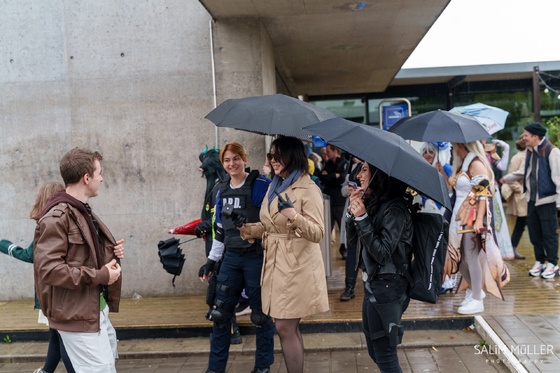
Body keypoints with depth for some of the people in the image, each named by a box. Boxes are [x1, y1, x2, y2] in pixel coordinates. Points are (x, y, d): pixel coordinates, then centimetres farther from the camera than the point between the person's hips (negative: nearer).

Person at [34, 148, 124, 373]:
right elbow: (48, 269, -26)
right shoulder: (57, 217, -18)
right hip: (76, 314, -10)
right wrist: (101, 276, -23)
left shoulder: (82, 211, 15)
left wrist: (109, 252, 4)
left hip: (98, 308, 10)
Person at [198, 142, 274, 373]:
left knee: (261, 313, 6)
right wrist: (211, 260, 17)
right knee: (220, 313, 9)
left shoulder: (261, 185, -9)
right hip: (231, 257, 6)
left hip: (257, 257, -6)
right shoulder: (222, 190, 10)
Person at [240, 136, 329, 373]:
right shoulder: (274, 187, 13)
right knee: (289, 328, 12)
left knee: (284, 327, -4)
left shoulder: (308, 189, -11)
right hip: (276, 264, 7)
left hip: (297, 267, -7)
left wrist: (294, 216, -32)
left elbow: (318, 234, -17)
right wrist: (247, 229, 2)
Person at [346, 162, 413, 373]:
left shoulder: (395, 208, -18)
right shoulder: (374, 202, 7)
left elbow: (382, 253, -22)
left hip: (387, 288, -9)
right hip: (372, 284, 9)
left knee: (384, 355, 0)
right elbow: (352, 238, 10)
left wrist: (362, 218, -24)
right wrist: (353, 211, -5)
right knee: (375, 351, 18)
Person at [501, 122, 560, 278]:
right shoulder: (530, 151, 10)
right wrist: (508, 178, 21)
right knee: (534, 232, 12)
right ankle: (539, 261, 23)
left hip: (547, 199, -8)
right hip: (532, 198, 8)